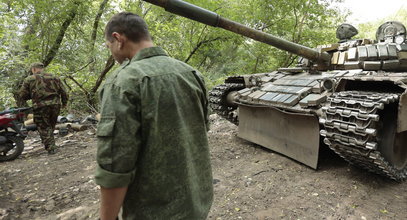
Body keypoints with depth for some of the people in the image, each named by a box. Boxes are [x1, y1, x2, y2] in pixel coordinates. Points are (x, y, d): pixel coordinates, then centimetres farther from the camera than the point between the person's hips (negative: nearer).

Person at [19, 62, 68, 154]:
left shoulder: (29, 79, 3)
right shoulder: (54, 78, 11)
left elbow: (23, 95, 2)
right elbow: (63, 92, 10)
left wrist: (33, 94, 20)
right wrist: (64, 103, 22)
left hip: (40, 106, -3)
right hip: (55, 105, 4)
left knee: (44, 127, 5)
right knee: (51, 125, 19)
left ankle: (51, 147, 0)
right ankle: (51, 145, 27)